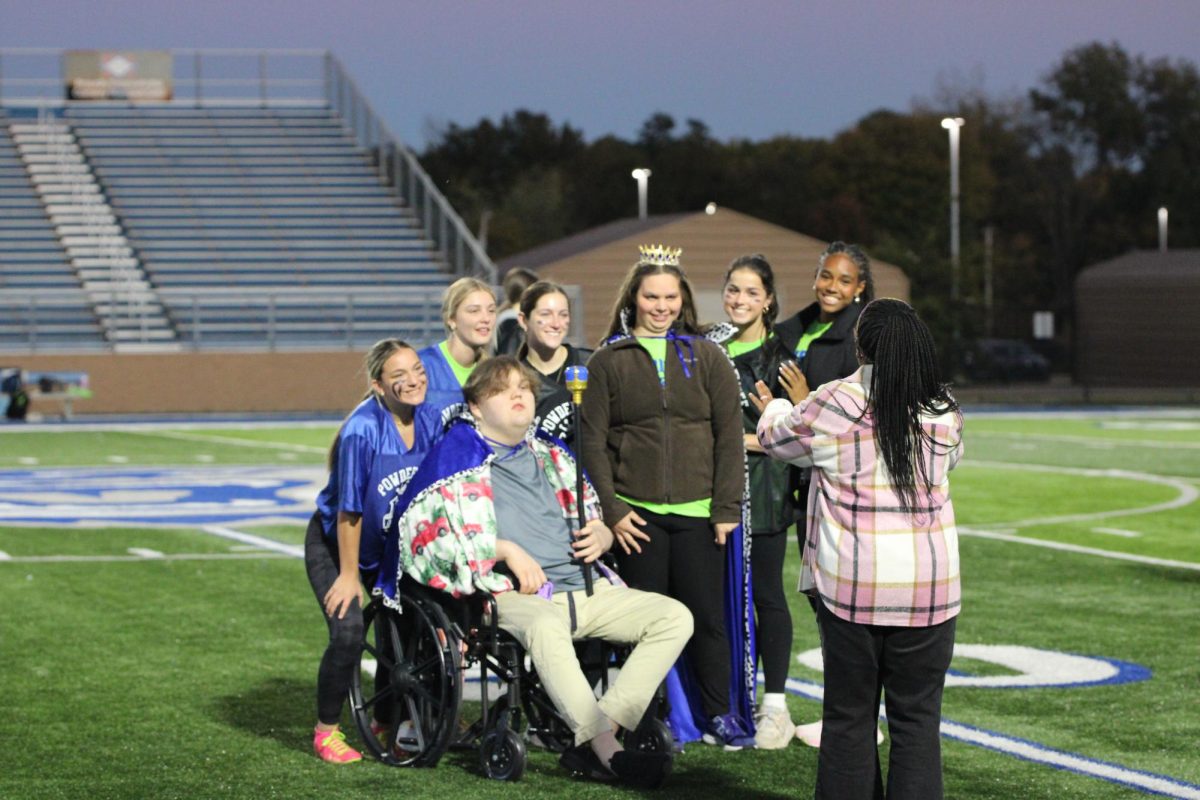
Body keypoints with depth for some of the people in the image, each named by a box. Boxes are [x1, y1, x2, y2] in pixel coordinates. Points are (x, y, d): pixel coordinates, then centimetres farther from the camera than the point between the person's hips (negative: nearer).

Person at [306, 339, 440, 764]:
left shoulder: (430, 426, -13)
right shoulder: (362, 430, -29)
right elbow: (349, 511, -23)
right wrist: (349, 575, -16)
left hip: (393, 547, 5)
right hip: (332, 543, -5)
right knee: (348, 631, -20)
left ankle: (387, 718, 25)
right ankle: (326, 730, 0)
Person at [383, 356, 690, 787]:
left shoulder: (552, 455, 24)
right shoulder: (460, 457, 7)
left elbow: (596, 524, 30)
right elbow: (423, 526, -6)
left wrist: (600, 537, 3)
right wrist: (507, 550, -13)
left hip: (586, 589, 6)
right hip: (514, 594, -6)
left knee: (675, 617, -13)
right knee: (544, 627, -41)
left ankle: (589, 743, -25)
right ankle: (608, 751, -45)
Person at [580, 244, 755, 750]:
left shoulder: (707, 357, 7)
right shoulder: (609, 361, 5)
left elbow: (729, 437, 4)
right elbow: (593, 440, 3)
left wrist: (727, 509, -3)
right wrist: (612, 509, -5)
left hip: (698, 513, 0)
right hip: (636, 513, 0)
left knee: (708, 616, 3)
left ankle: (720, 715, 15)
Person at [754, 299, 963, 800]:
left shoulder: (832, 405, -8)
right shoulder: (944, 412, 0)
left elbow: (778, 439, 11)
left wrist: (775, 410, 36)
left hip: (850, 584, -1)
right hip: (928, 587, 1)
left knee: (849, 715, 9)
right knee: (917, 716, 6)